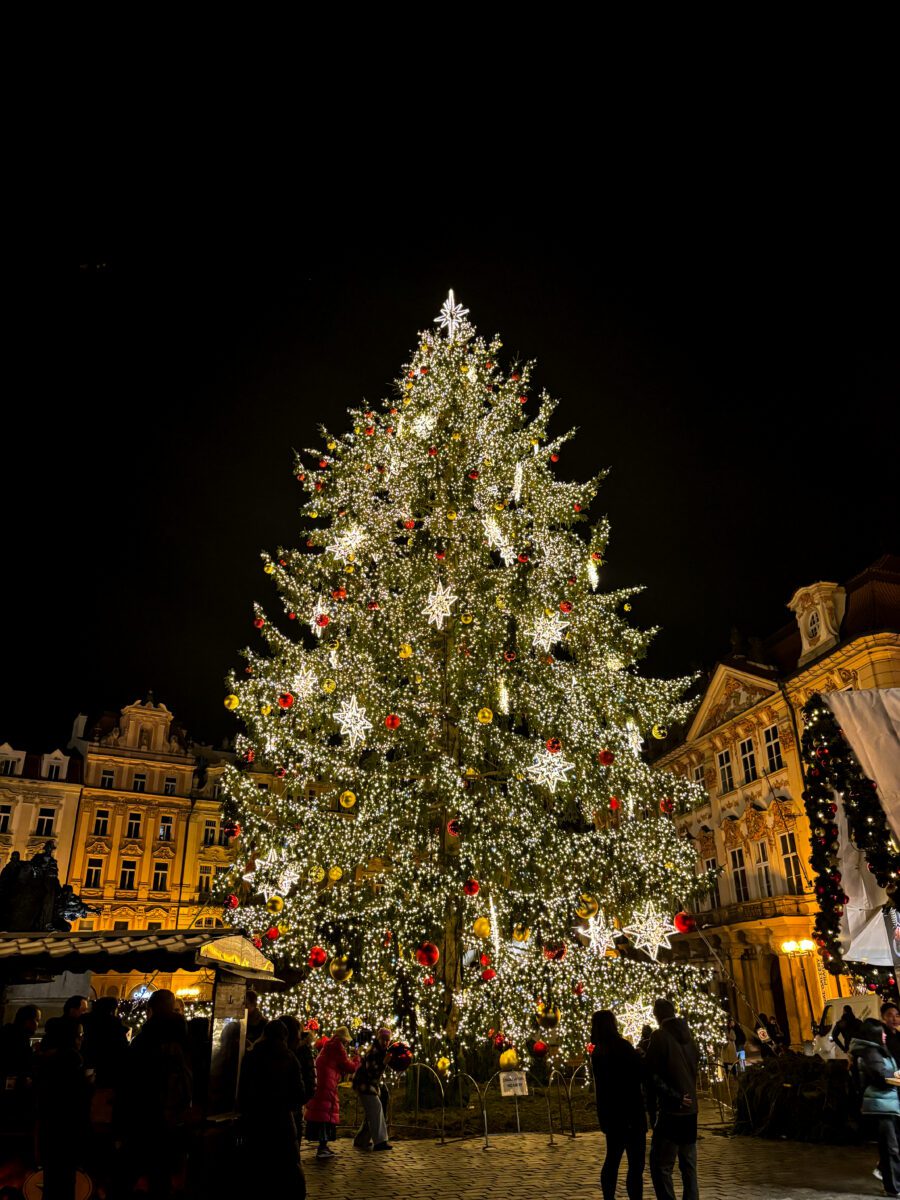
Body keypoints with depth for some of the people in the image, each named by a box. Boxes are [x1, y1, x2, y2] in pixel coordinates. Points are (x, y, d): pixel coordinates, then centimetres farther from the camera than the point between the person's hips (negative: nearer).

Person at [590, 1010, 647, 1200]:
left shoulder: (599, 1051, 8)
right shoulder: (620, 1046, -17)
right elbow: (641, 1072, -17)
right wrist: (649, 1048, -6)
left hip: (610, 1113, 8)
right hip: (628, 1113, -8)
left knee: (612, 1159, 18)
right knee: (636, 1164, -2)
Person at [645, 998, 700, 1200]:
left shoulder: (659, 1036, -12)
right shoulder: (687, 1035, 8)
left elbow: (652, 1073, -16)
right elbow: (696, 1061, 17)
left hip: (670, 1110, -7)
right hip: (690, 1109, 7)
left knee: (661, 1165, -3)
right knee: (688, 1164, 16)